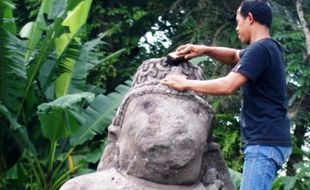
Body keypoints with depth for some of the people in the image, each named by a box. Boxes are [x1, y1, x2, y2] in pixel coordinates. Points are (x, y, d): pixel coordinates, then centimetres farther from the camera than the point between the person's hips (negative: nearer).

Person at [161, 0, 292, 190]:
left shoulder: (260, 49, -14)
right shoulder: (268, 48, 18)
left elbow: (227, 86, -21)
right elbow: (235, 56, 33)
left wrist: (185, 84, -10)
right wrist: (205, 50, 15)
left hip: (266, 142, -10)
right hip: (266, 140, 10)